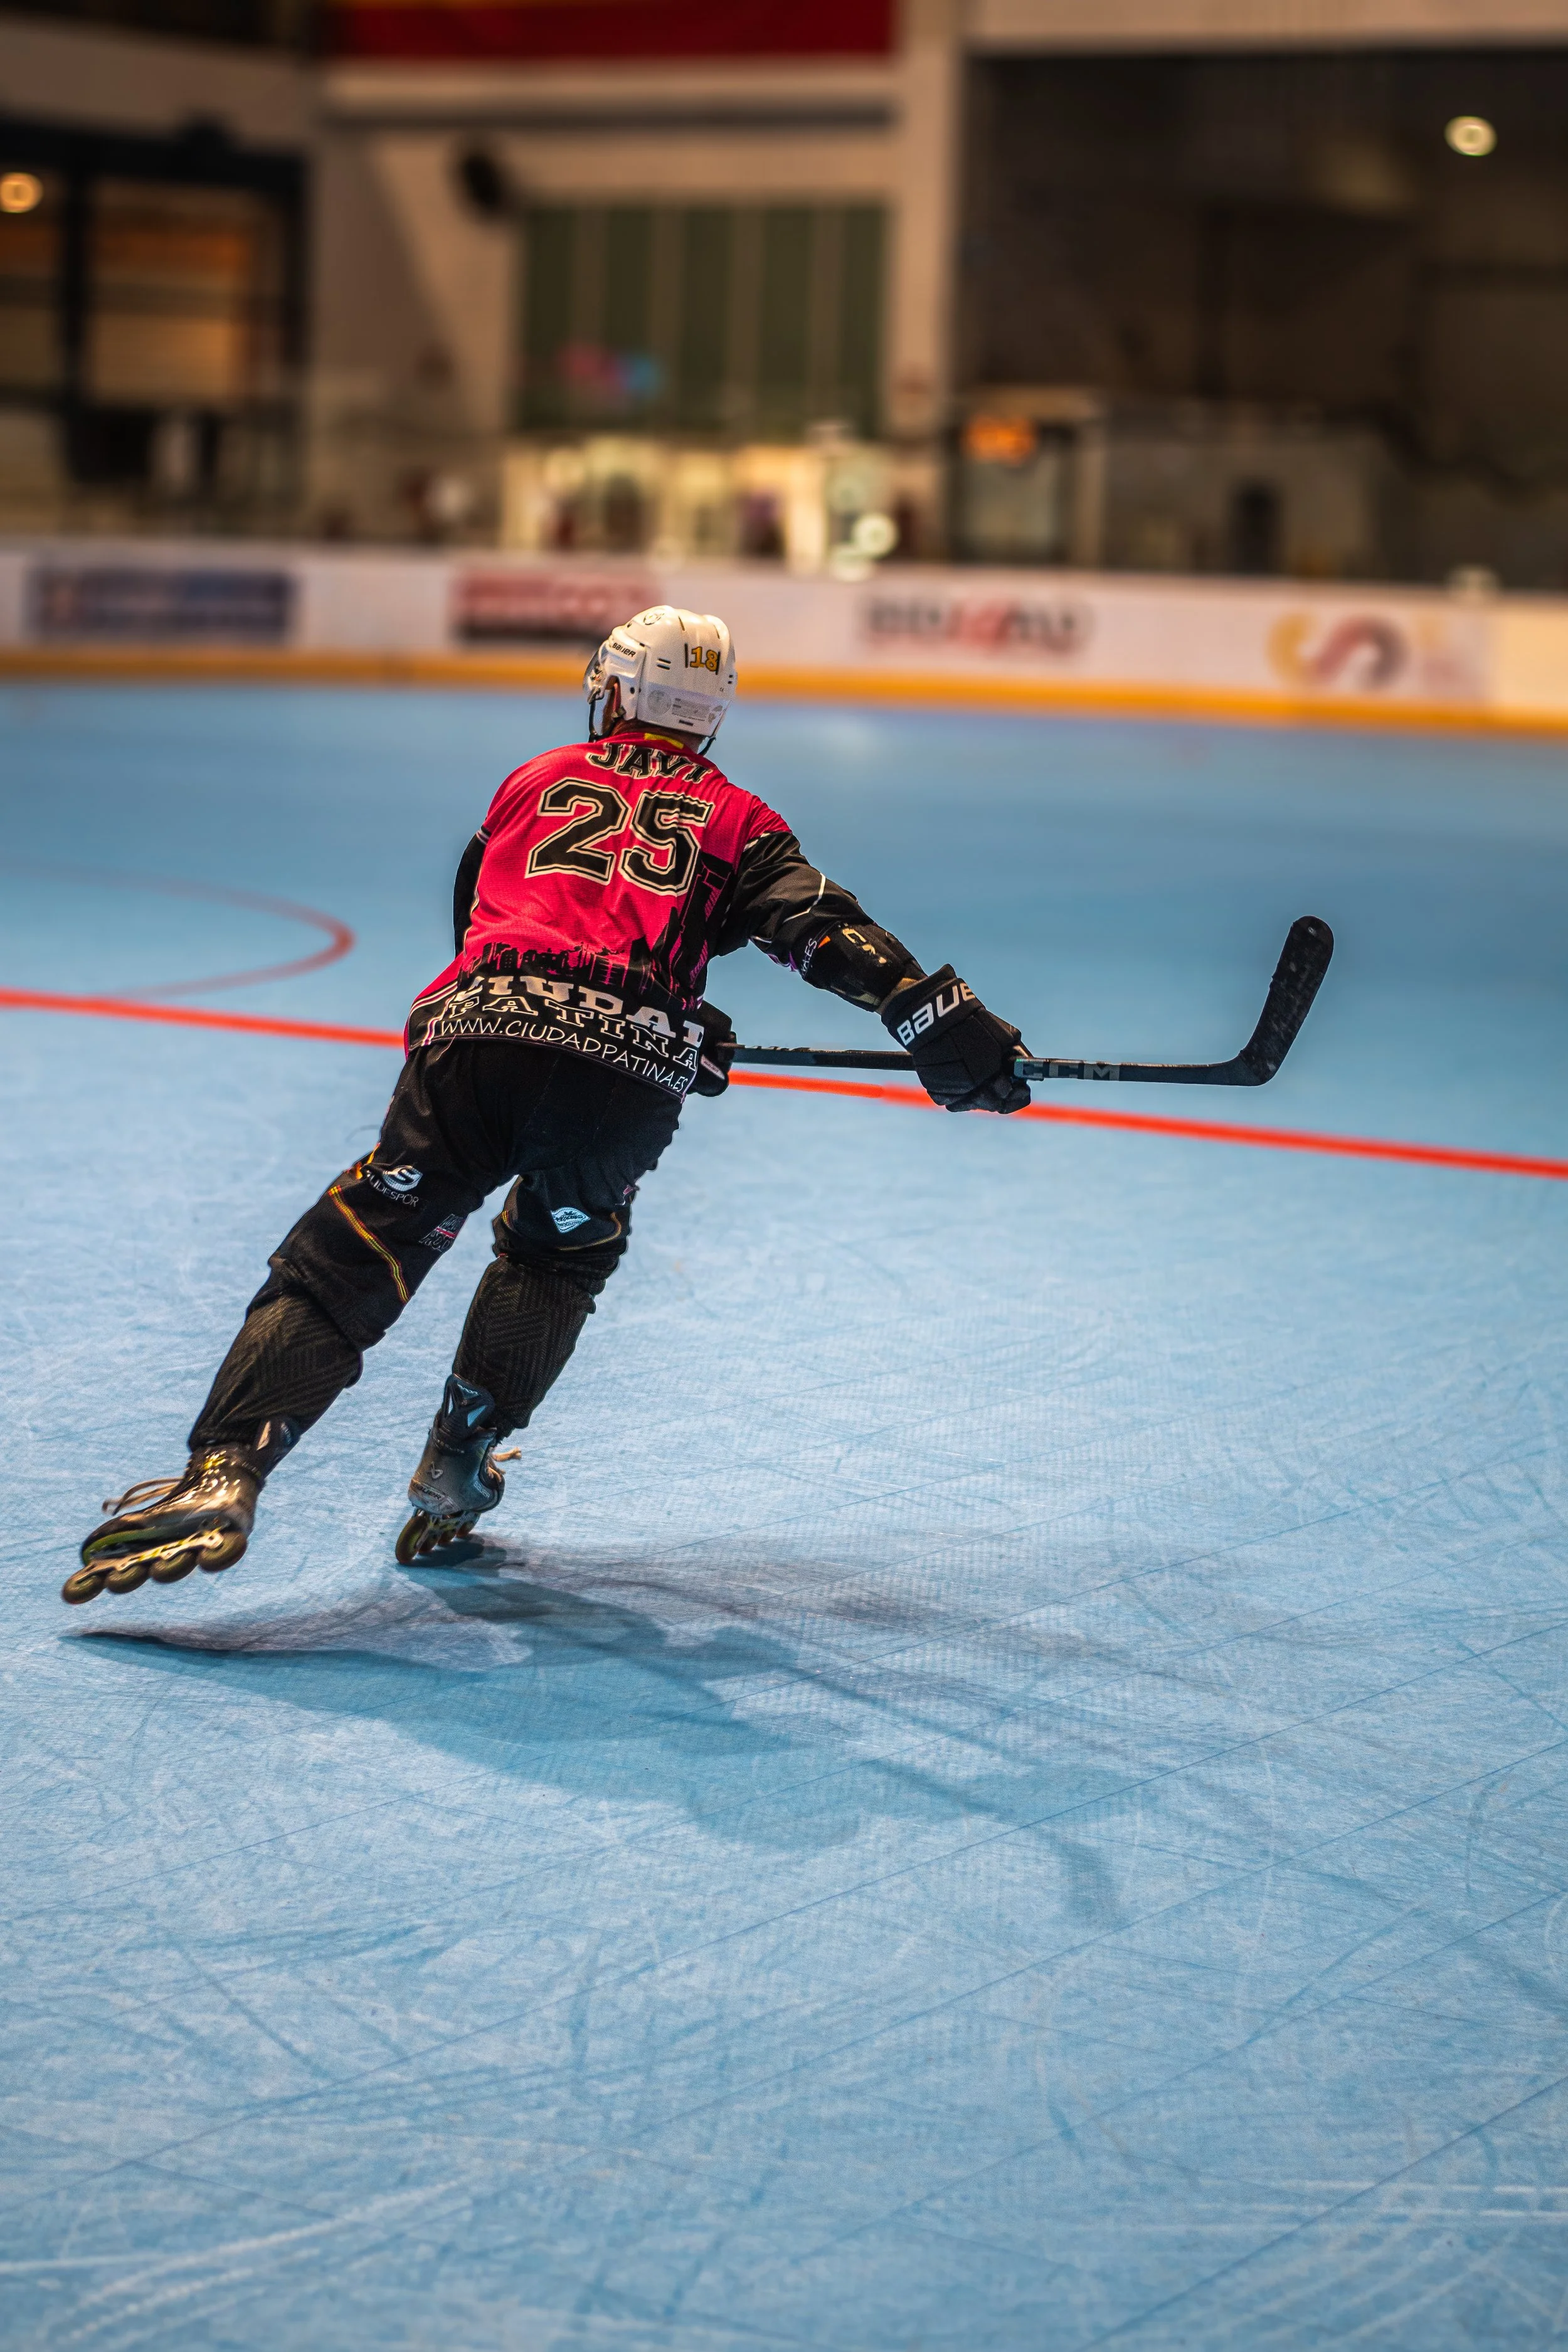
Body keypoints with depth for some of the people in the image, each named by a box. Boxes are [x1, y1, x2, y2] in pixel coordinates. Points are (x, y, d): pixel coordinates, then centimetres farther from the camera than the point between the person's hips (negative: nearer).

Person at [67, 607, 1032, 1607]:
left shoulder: (535, 781, 29)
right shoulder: (732, 819, 22)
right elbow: (821, 925, 6)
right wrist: (937, 1011, -1)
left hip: (479, 1034, 0)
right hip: (629, 1065, 0)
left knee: (349, 1257, 2)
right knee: (560, 1252, 29)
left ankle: (223, 1477, -14)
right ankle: (459, 1466, 21)